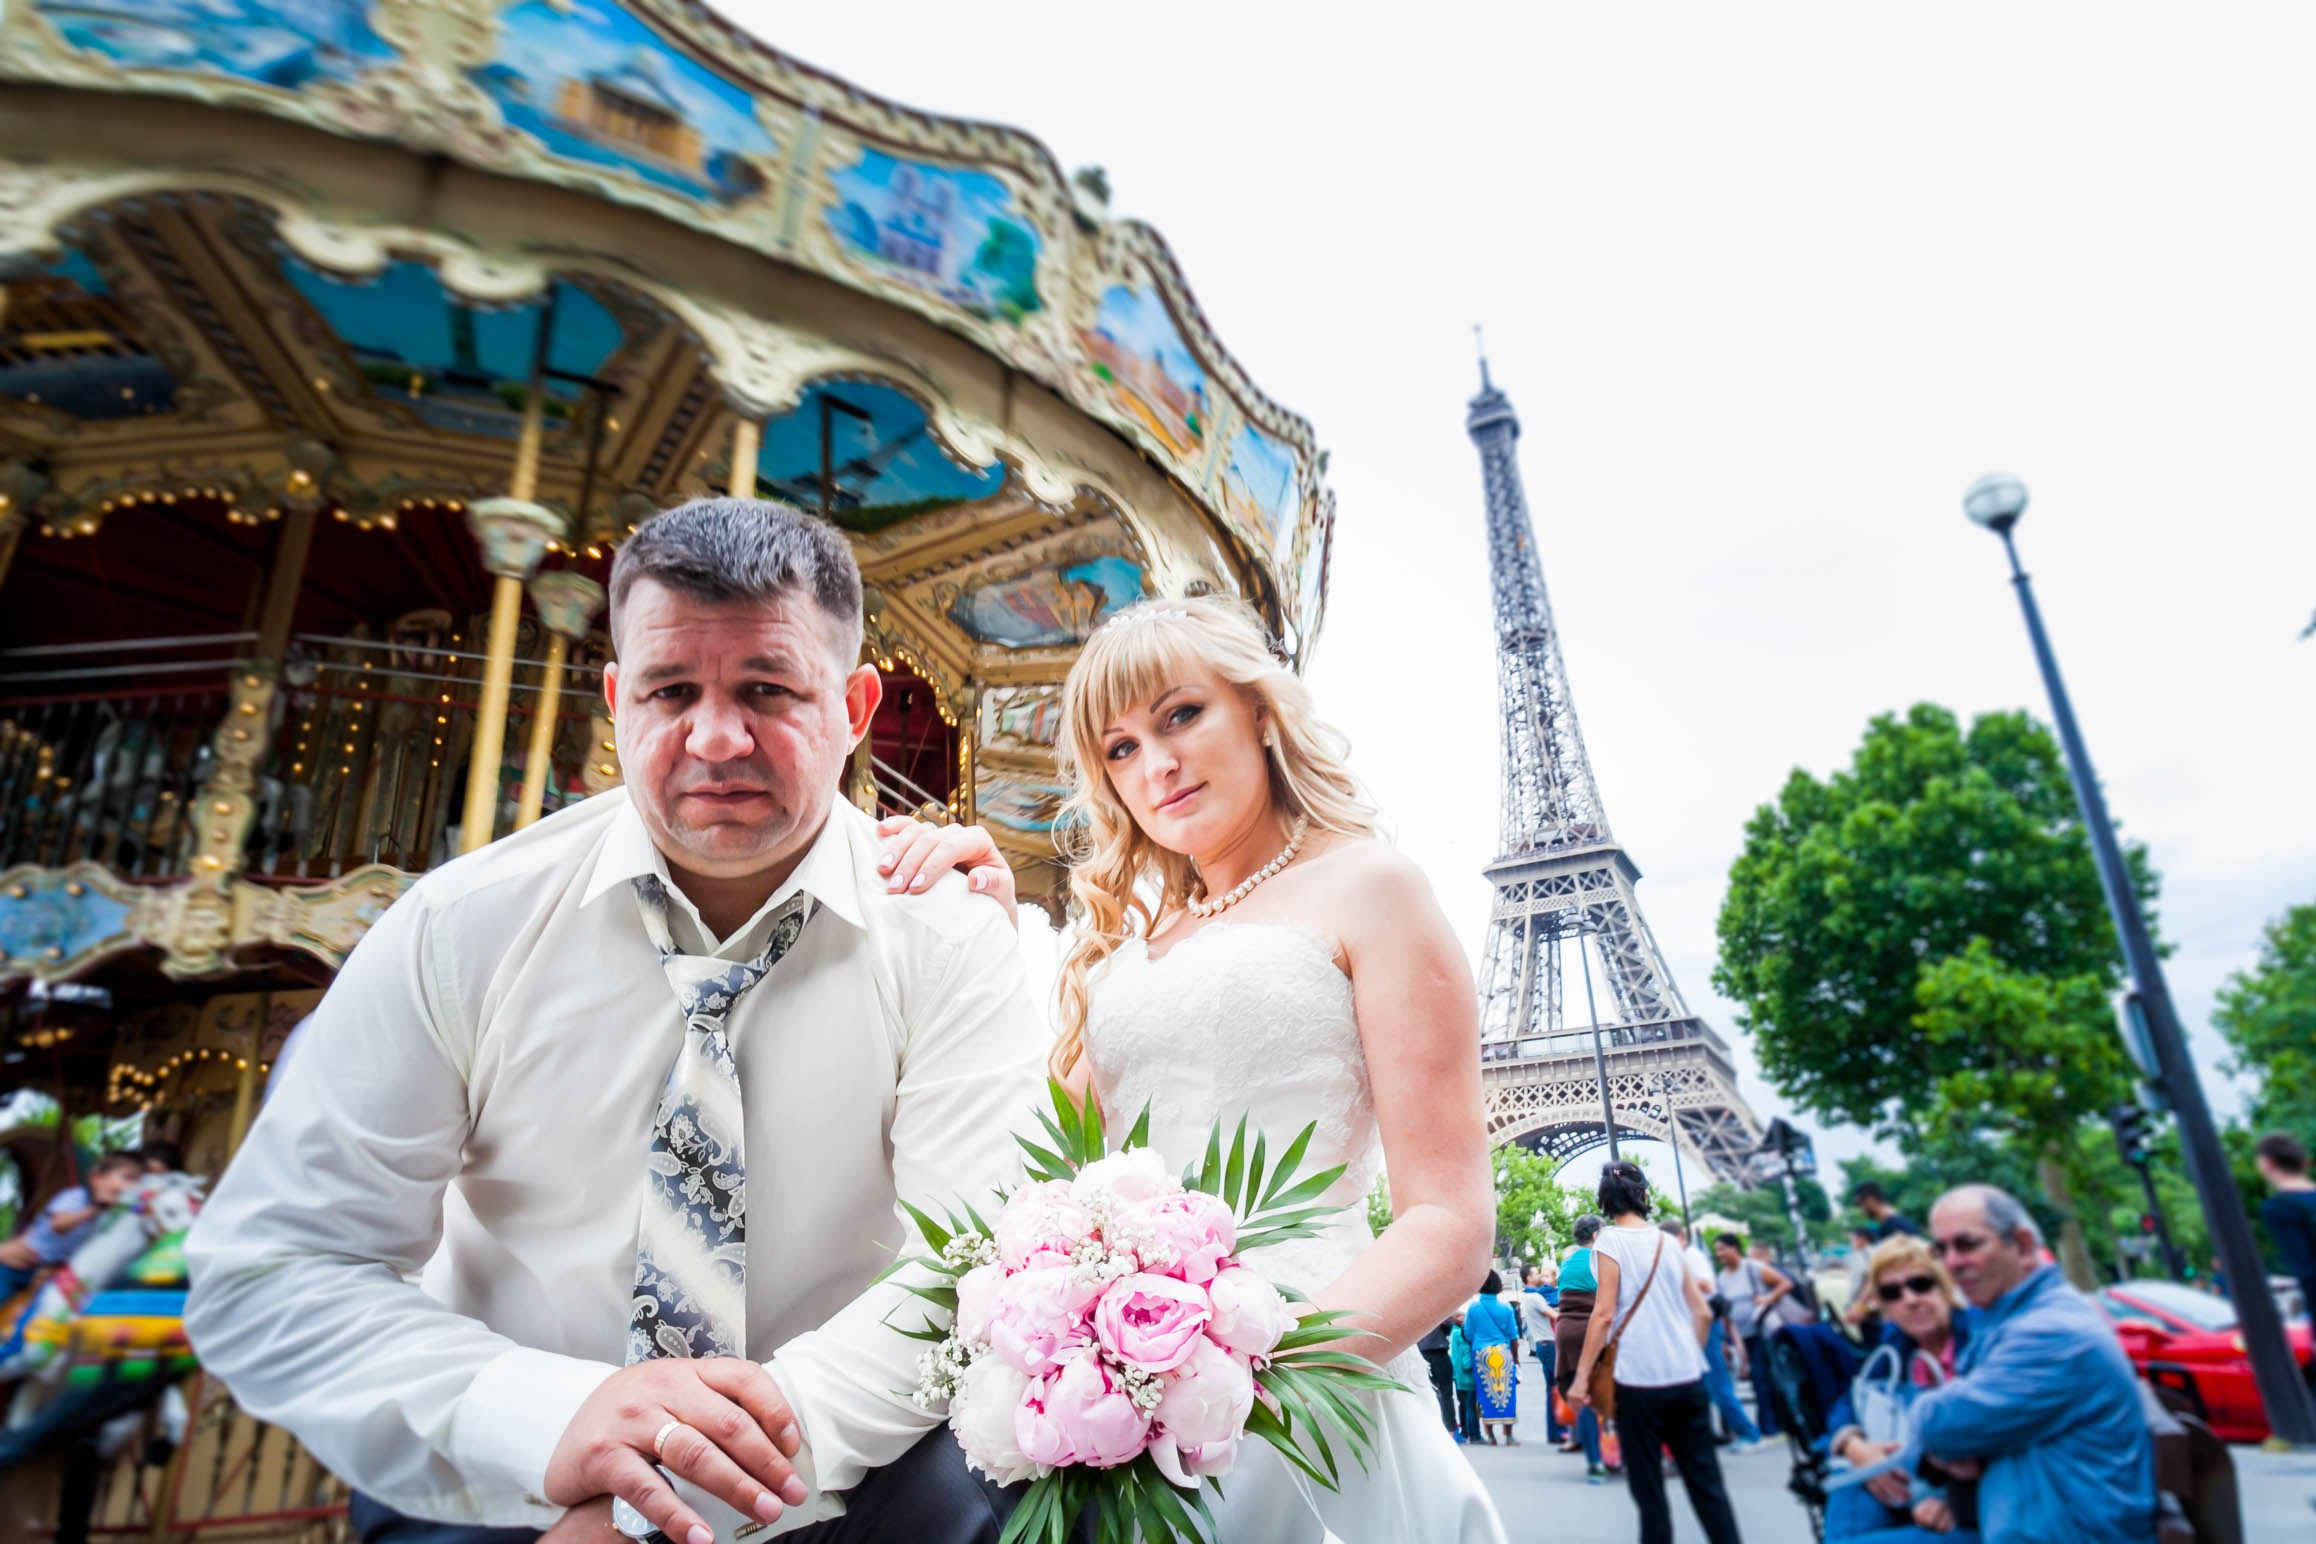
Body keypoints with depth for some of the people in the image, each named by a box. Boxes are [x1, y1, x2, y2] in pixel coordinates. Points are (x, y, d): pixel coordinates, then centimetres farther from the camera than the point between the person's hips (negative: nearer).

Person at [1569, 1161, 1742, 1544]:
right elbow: (1703, 1313, 11)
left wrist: (1582, 1376, -9)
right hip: (1688, 1379, 5)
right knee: (1706, 1481, 10)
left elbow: (1605, 1314, -12)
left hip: (1639, 1381, -5)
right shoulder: (1668, 1242, 10)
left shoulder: (1610, 1240, -7)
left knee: (1648, 1488, 5)